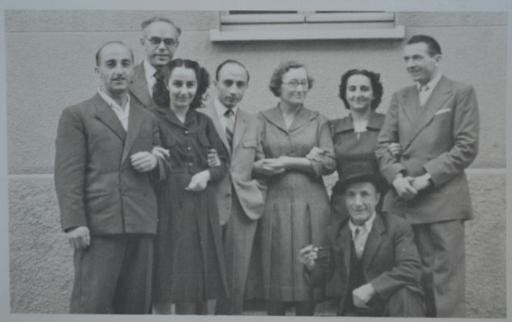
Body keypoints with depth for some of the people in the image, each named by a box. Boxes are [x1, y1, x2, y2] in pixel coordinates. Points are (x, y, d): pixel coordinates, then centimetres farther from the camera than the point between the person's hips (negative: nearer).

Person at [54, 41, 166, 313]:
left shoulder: (148, 119, 19)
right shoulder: (76, 115, 5)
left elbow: (162, 170, 23)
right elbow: (68, 174, -3)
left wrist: (154, 162, -1)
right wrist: (74, 222, -14)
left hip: (141, 225, 4)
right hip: (98, 225, -4)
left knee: (136, 305, 6)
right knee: (91, 305, -7)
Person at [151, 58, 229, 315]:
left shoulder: (204, 123, 13)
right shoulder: (155, 119, -2)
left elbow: (223, 163, 13)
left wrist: (207, 174, -4)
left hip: (201, 213, 4)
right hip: (167, 209, -4)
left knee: (194, 288, 7)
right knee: (164, 285, -1)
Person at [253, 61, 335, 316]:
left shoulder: (319, 121, 9)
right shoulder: (262, 120, 6)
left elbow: (329, 164, 1)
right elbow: (256, 164, -5)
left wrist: (288, 162, -9)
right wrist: (306, 160, -9)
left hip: (311, 206, 1)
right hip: (275, 206, -1)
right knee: (276, 270, 1)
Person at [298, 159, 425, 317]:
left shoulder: (398, 227, -5)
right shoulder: (335, 231, 5)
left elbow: (412, 269, -18)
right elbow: (322, 279, 9)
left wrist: (372, 287, -28)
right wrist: (311, 266, -15)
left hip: (394, 306, -1)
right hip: (355, 312, 2)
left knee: (402, 294, -34)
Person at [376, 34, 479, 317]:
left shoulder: (461, 93, 3)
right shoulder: (400, 97, 17)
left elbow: (466, 147, -6)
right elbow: (383, 144, 10)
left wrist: (427, 177, -13)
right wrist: (396, 177, -8)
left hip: (443, 199, -4)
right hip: (403, 197, 4)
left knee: (445, 275, -3)